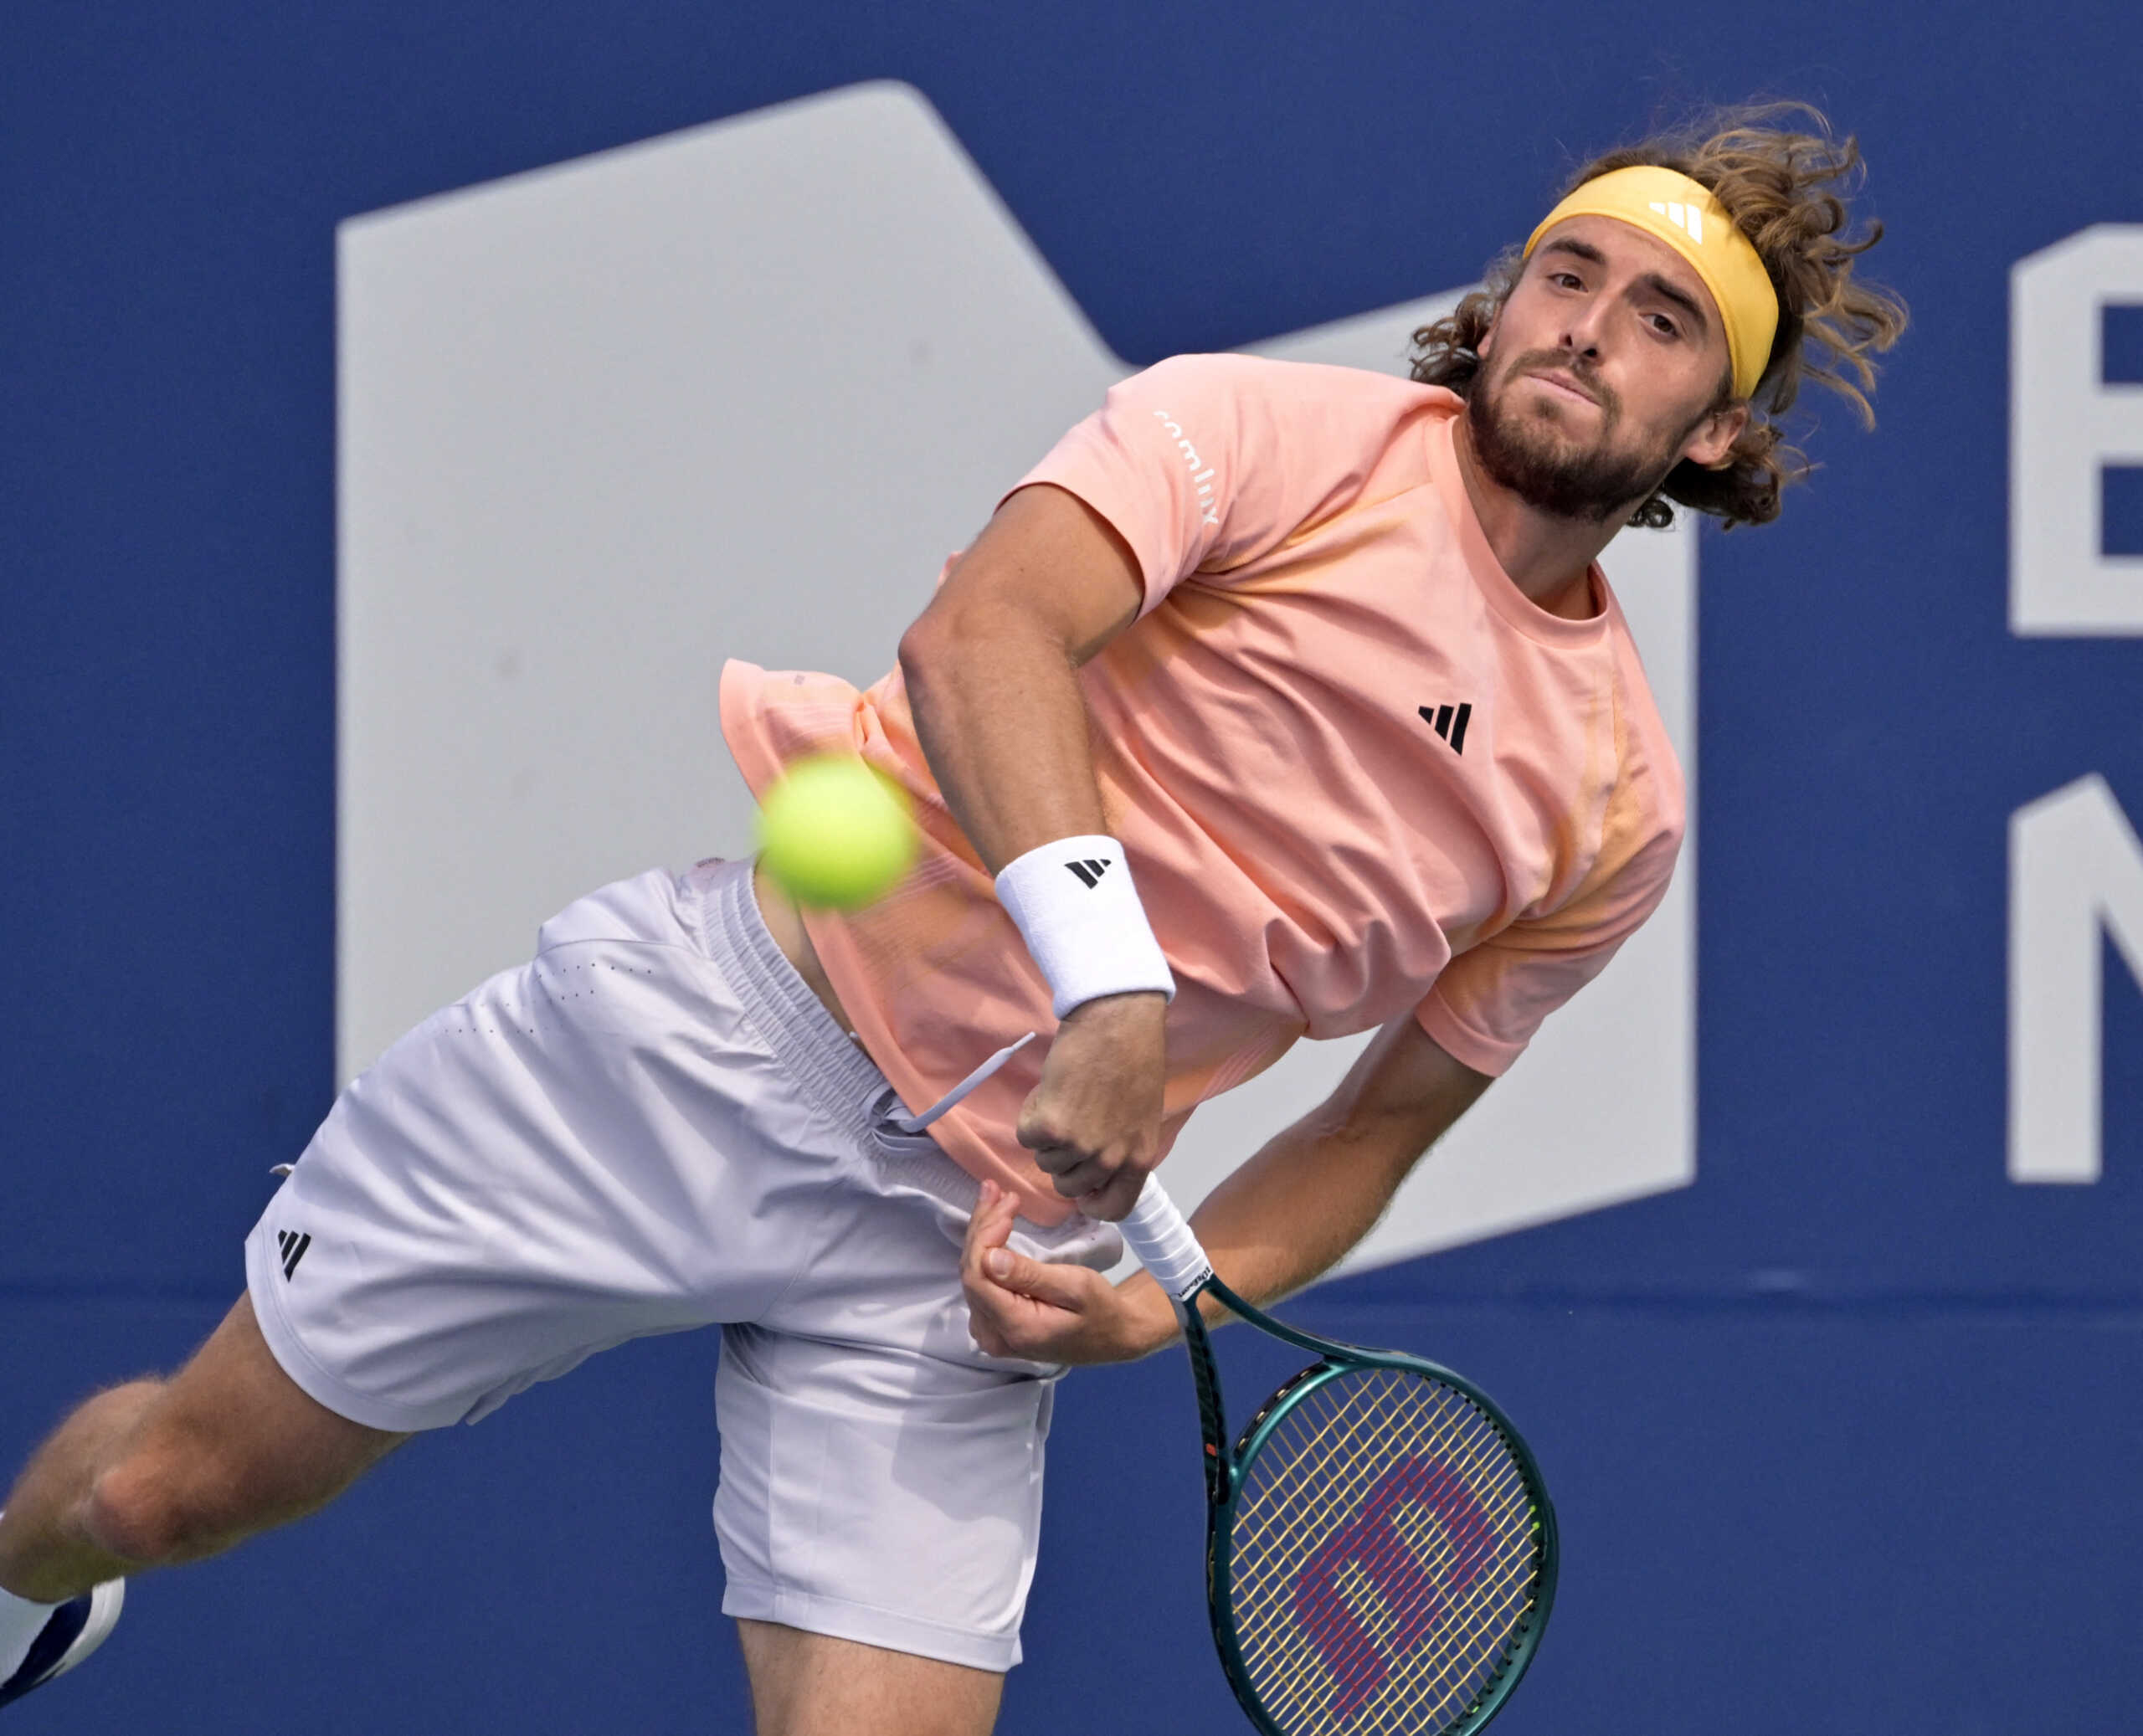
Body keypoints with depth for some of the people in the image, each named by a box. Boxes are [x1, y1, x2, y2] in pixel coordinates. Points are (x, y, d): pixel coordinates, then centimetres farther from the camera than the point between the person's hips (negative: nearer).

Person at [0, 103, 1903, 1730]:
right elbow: (982, 630, -22)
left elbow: (1394, 1109, 16)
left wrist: (1172, 1300, -2)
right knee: (181, 1480, 4)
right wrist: (1106, 971, -34)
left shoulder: (1618, 804, 7)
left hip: (978, 1228, 3)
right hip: (729, 1015, -3)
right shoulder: (1273, 428, -6)